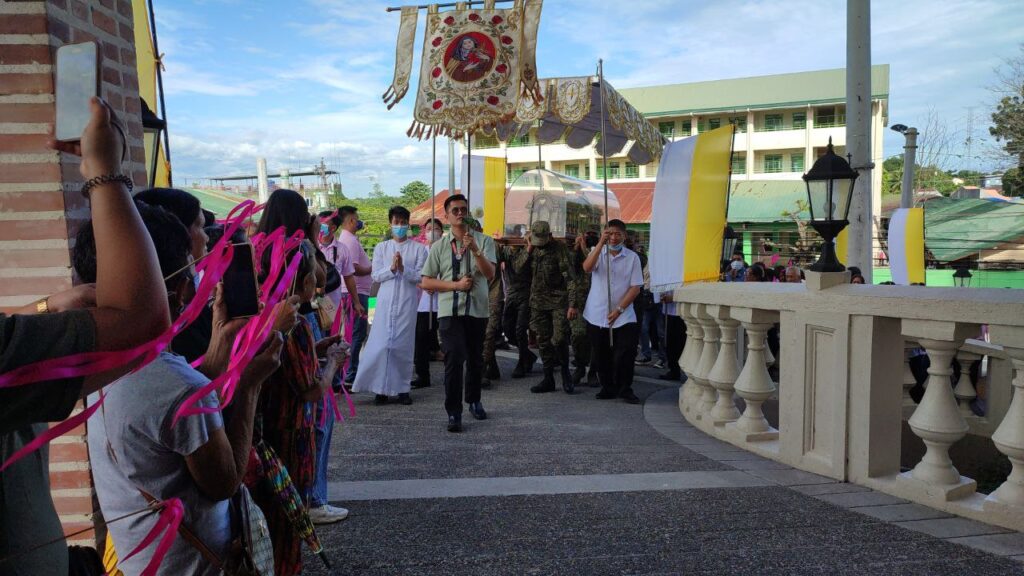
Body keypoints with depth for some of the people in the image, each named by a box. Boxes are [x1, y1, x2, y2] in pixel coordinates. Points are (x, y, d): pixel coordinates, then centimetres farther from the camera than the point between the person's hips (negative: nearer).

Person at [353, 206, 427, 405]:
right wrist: (391, 269, -11)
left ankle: (402, 388, 8)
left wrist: (403, 269, -15)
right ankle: (382, 389, 2)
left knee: (404, 345, 0)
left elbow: (420, 276, -1)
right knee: (381, 344, -5)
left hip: (407, 302, -1)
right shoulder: (381, 248, 13)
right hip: (386, 302, 1)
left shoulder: (418, 249, 7)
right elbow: (376, 276, 5)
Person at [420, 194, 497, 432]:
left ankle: (474, 401, 36)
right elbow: (426, 282, 3)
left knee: (475, 359, 14)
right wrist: (456, 284, -10)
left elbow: (490, 274, -9)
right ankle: (454, 413, -6)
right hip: (450, 311, -1)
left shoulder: (483, 241, 3)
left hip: (477, 310, 1)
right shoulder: (439, 246, 4)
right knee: (454, 359, -12)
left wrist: (475, 250, -23)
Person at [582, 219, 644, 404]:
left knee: (625, 353, -8)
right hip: (597, 315, 1)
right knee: (602, 355, 8)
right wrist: (601, 242, -26)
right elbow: (587, 268, -19)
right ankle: (608, 388, 22)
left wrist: (619, 309, -11)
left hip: (623, 317, -1)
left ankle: (624, 389, 6)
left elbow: (635, 287, -3)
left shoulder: (632, 257, 1)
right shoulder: (598, 252, 4)